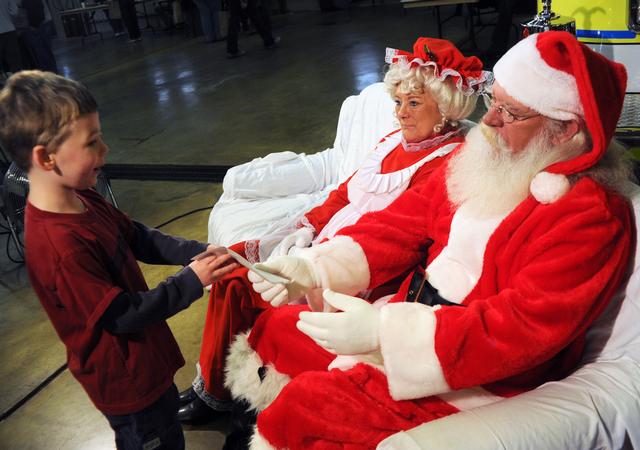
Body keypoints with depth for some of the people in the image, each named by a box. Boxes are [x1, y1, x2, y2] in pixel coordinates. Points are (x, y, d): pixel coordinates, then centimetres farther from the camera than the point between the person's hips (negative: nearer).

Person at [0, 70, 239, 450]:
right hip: (125, 380, -8)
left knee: (168, 415, 30)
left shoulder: (82, 200, -7)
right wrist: (192, 281, -24)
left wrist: (198, 252, -8)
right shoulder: (60, 247, -35)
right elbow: (122, 315, -29)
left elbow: (138, 238, 4)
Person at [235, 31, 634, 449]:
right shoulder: (480, 159, 3)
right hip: (407, 318, 8)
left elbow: (525, 329, -26)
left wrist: (382, 331, -31)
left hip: (475, 380, -7)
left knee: (306, 402, -17)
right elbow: (400, 224, 1)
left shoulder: (589, 216, -20)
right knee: (275, 331, 9)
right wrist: (313, 270, -15)